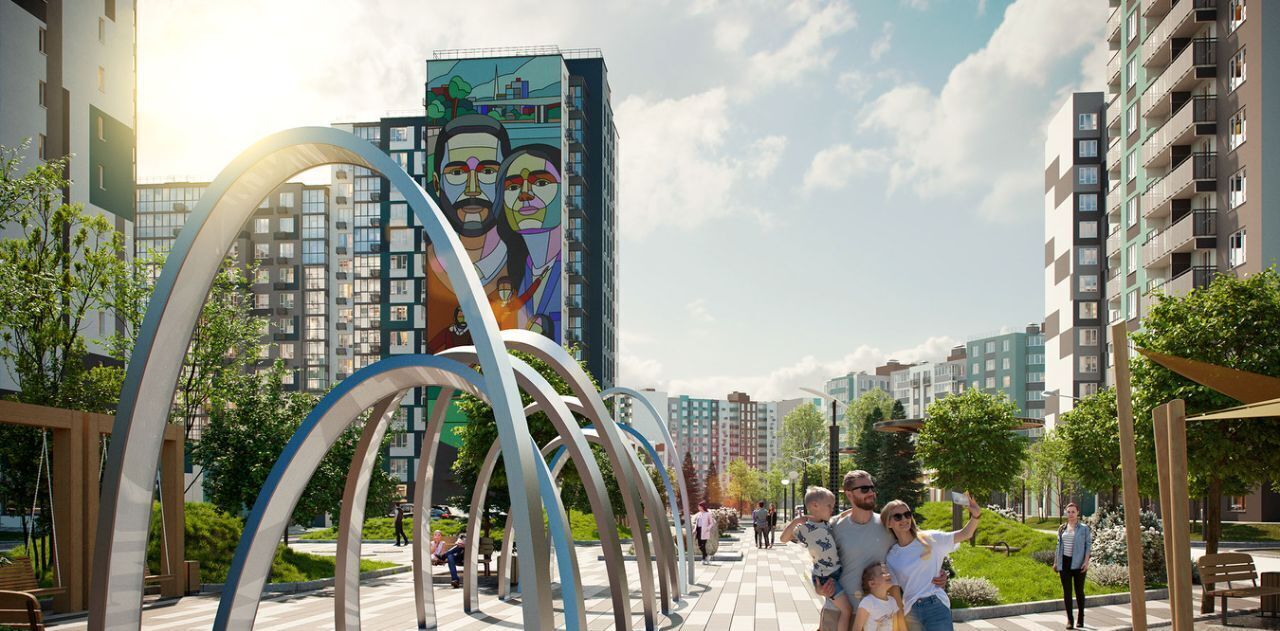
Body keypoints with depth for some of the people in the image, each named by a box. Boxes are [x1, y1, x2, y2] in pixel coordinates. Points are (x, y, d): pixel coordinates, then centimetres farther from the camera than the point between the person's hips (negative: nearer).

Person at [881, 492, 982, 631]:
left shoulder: (930, 540, 1)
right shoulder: (891, 558, 6)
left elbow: (965, 534, -3)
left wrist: (975, 515, -19)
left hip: (937, 607, -2)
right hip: (910, 613, 2)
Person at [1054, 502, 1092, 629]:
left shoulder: (1084, 528, 1)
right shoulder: (1062, 528, 10)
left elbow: (1088, 545, -1)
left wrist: (1086, 562, -11)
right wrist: (1055, 563, 13)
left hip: (1078, 563, -3)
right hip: (1065, 563, 3)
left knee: (1079, 590, 6)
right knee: (1067, 591, 0)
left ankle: (1080, 618, 20)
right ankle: (1069, 619, 3)